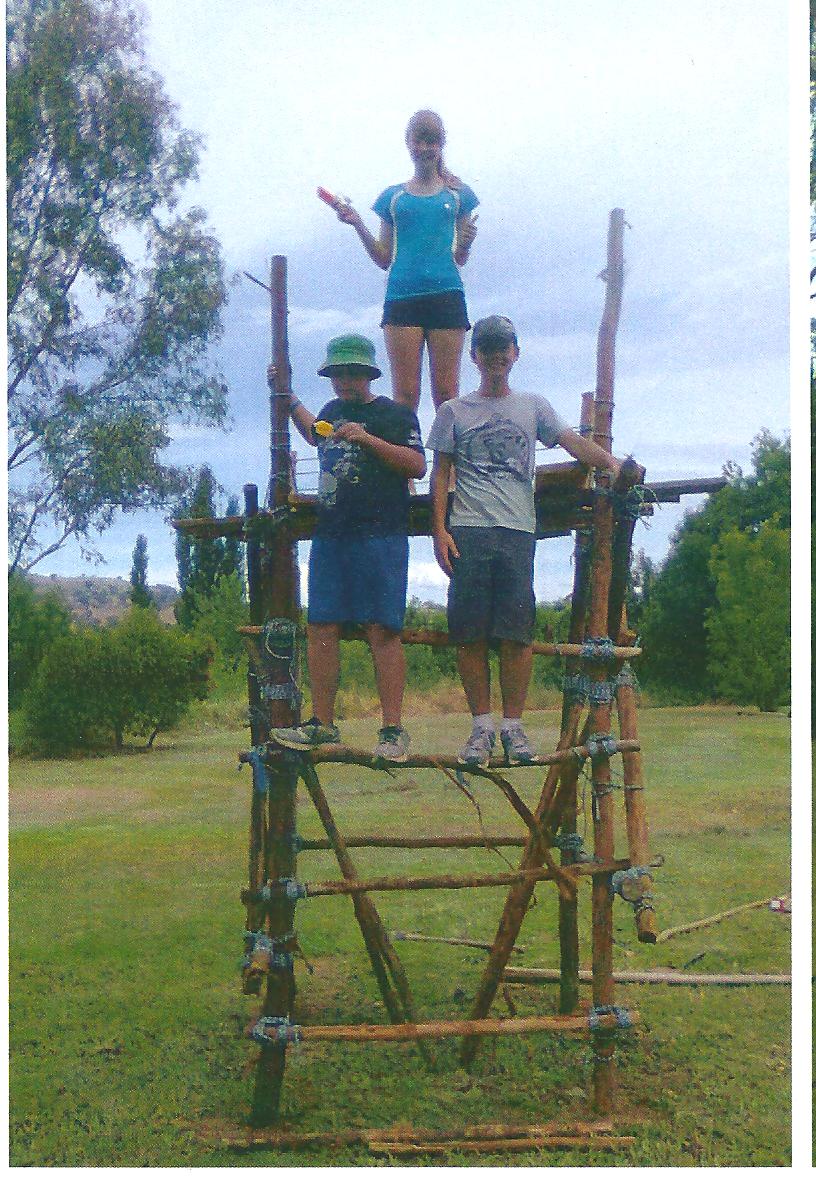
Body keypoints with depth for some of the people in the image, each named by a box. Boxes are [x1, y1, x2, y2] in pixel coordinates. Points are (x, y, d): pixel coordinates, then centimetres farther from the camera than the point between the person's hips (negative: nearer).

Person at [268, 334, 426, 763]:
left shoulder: (395, 414, 3)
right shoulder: (332, 411, 22)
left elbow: (418, 466, -9)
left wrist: (369, 439, -14)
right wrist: (288, 400, 38)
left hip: (379, 538, -6)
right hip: (329, 535, 7)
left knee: (382, 631, -9)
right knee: (321, 629, 3)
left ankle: (392, 729, -5)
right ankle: (322, 724, 11)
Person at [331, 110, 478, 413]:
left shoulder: (458, 193, 15)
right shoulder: (393, 196, 16)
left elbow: (460, 259, 16)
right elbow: (384, 259, 16)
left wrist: (466, 243, -6)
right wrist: (359, 226, 3)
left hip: (446, 294, 0)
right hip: (401, 295, 1)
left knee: (446, 392, -5)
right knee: (405, 393, -6)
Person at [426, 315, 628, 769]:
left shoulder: (533, 406, 19)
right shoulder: (454, 411, 17)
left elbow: (573, 440, 6)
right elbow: (440, 474, 14)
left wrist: (612, 462, -13)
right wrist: (439, 530, 2)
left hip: (518, 530, 0)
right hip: (467, 529, 0)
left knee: (517, 630, -5)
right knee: (470, 633, -4)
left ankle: (513, 724, 4)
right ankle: (482, 725, 4)